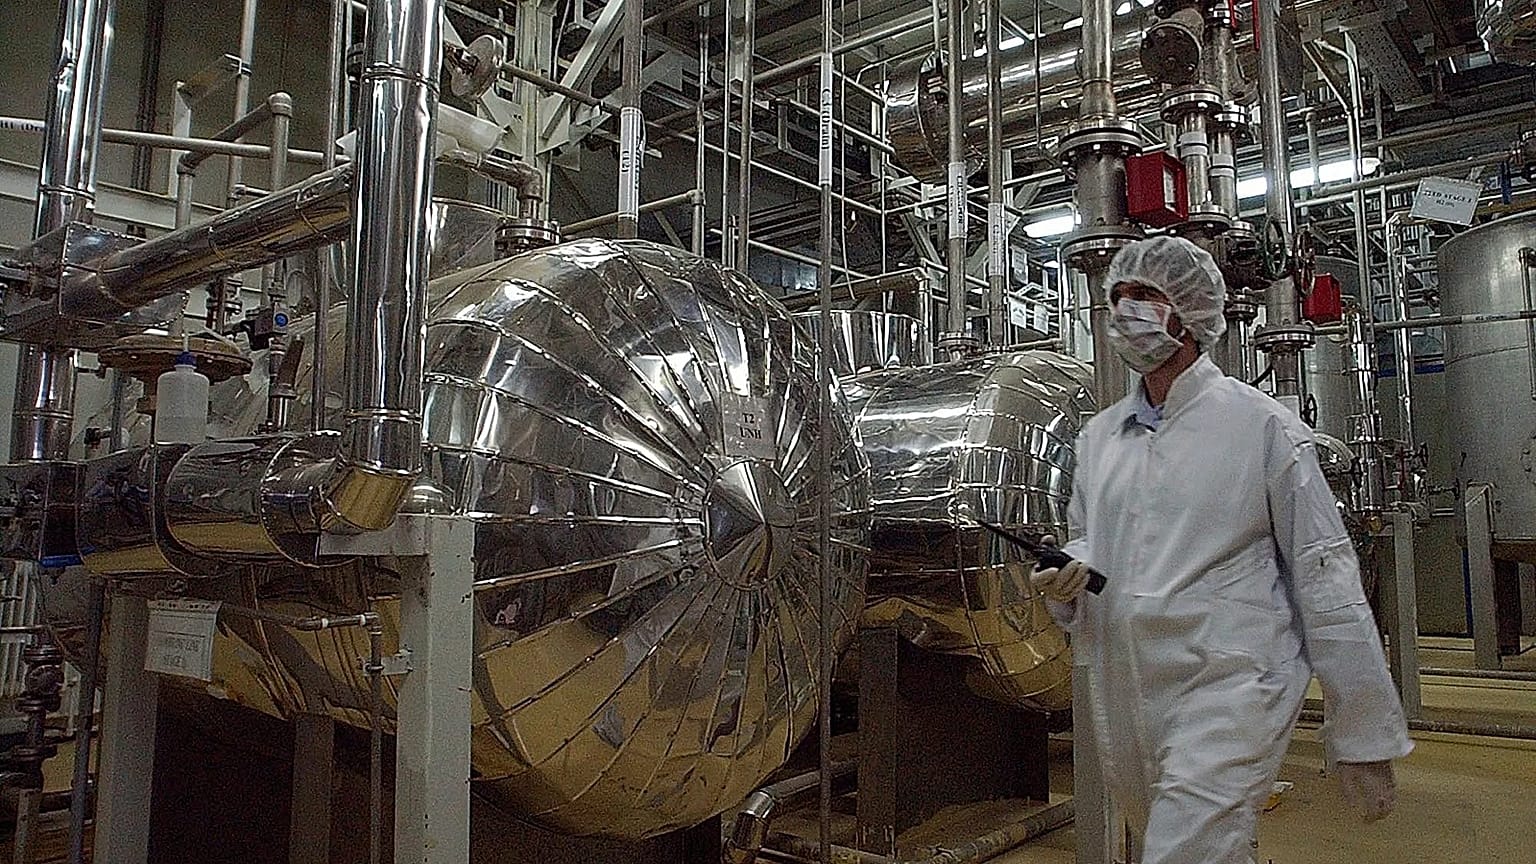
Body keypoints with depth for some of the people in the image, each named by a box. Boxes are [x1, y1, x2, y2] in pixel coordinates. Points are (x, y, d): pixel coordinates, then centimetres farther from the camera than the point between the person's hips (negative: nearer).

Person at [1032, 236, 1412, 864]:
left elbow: (1325, 579, -4)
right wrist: (1067, 576, -2)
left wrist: (1363, 739, -4)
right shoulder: (1098, 435, 11)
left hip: (1229, 688, -6)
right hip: (1121, 697, 6)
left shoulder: (1261, 424, -4)